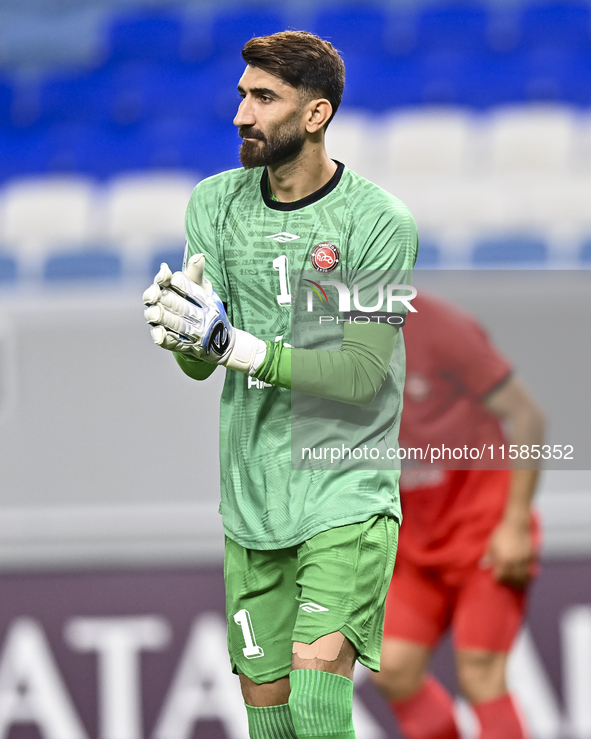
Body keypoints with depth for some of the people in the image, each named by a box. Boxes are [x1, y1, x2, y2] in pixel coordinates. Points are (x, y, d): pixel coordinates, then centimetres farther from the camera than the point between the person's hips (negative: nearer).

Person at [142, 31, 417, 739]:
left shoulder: (380, 222, -10)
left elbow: (361, 373, -17)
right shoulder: (217, 202, 5)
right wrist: (179, 332, -24)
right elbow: (199, 366, 1)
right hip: (252, 496, 5)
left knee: (317, 681, -20)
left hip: (349, 492, -5)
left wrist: (233, 344, -27)